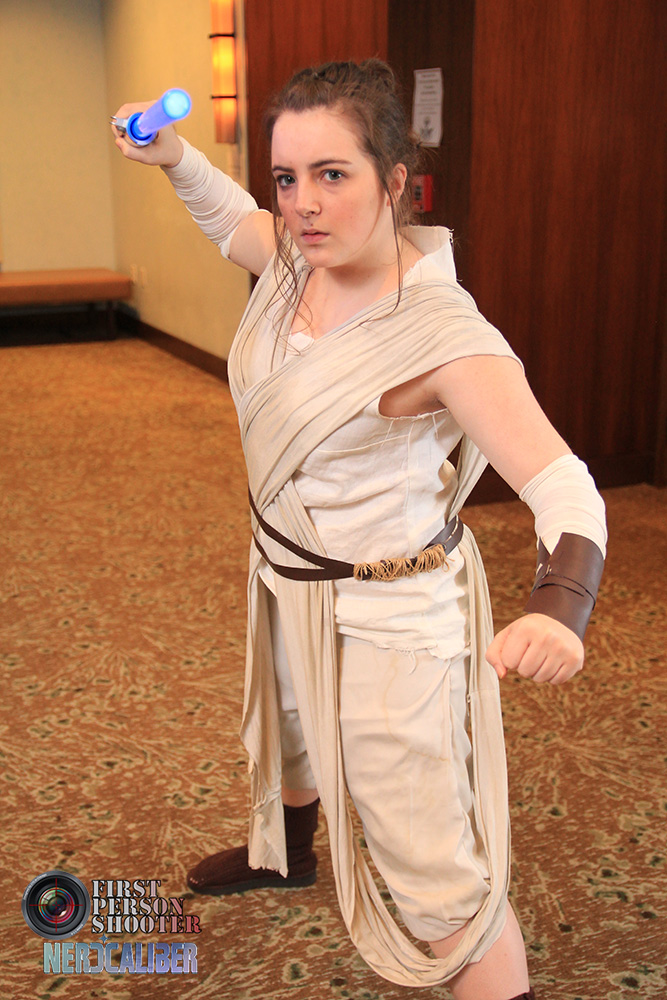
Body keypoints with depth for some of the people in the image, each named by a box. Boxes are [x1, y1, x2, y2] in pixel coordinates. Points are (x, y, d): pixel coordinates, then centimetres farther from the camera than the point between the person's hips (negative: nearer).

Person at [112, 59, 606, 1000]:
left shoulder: (444, 334, -31)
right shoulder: (300, 258, -9)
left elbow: (566, 490, -36)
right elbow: (229, 218, 14)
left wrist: (557, 608, -55)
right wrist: (171, 155, -4)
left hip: (387, 613, -8)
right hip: (288, 574, 9)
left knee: (436, 872, -3)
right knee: (288, 734, 36)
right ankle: (284, 855, 67)